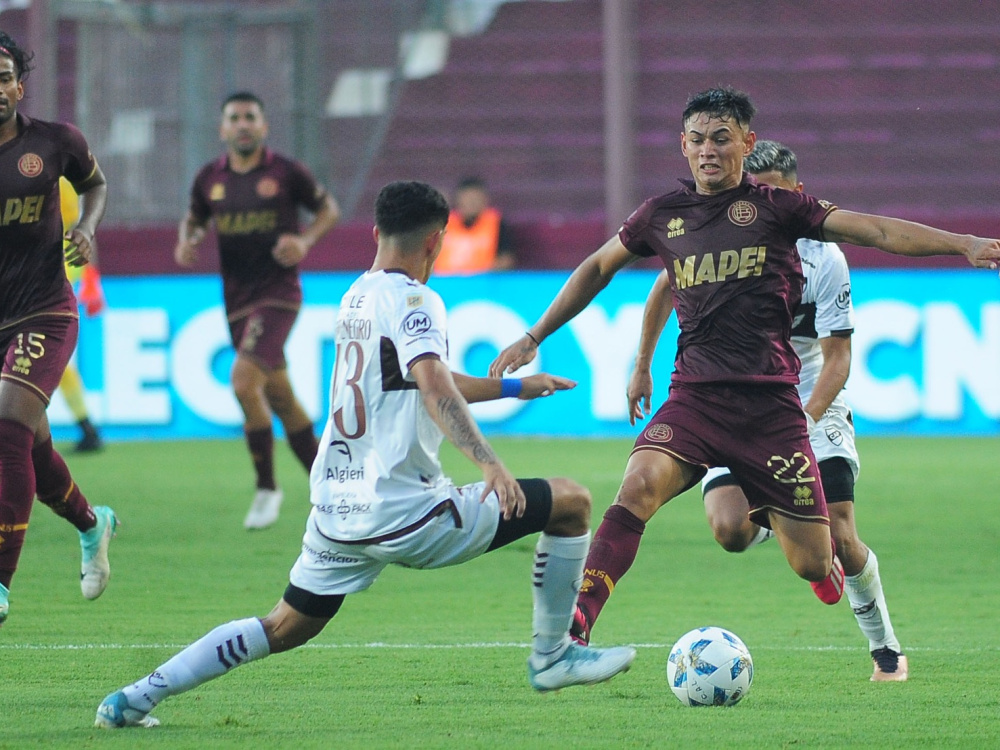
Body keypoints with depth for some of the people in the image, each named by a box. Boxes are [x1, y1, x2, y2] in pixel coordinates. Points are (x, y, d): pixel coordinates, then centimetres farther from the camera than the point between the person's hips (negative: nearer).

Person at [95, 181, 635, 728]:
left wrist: (516, 388, 36)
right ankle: (551, 656, 12)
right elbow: (435, 387, -28)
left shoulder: (356, 296, 17)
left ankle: (138, 696, 10)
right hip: (405, 513, -8)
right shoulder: (413, 300, -10)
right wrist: (489, 462, -37)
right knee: (571, 503, 3)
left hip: (337, 514, 8)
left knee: (285, 628, 20)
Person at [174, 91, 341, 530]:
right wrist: (186, 242, -1)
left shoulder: (285, 172, -5)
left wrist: (306, 239, -12)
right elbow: (194, 219, 21)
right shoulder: (210, 179, 5)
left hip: (278, 292, -5)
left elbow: (328, 208, 6)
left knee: (244, 379, -22)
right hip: (237, 300, 5)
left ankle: (266, 487, -9)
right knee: (279, 398, 11)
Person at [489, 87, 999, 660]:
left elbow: (874, 230, -5)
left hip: (771, 403, -1)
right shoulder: (663, 216, 11)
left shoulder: (778, 207, 2)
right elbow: (598, 268, 27)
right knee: (640, 484, -29)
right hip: (695, 398, 1)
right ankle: (575, 629, -33)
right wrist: (533, 338, 28)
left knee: (812, 564, 0)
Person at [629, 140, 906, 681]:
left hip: (810, 399, -2)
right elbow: (666, 287, 12)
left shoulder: (823, 258, -16)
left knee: (841, 540, -11)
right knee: (730, 531, -22)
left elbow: (838, 355, -16)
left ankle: (886, 652, 14)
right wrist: (642, 368, 15)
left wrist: (805, 420, -31)